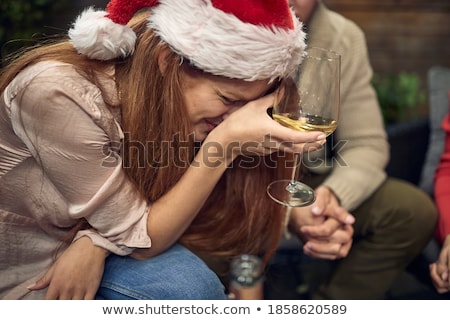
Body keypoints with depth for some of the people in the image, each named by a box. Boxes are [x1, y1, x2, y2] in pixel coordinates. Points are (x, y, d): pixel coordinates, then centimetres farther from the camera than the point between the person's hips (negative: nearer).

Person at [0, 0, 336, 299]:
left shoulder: (173, 101, -13)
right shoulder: (58, 93, -31)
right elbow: (139, 239, -26)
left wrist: (97, 240, -23)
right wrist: (225, 143, -35)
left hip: (86, 247, 5)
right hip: (27, 271, -5)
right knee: (188, 283, -26)